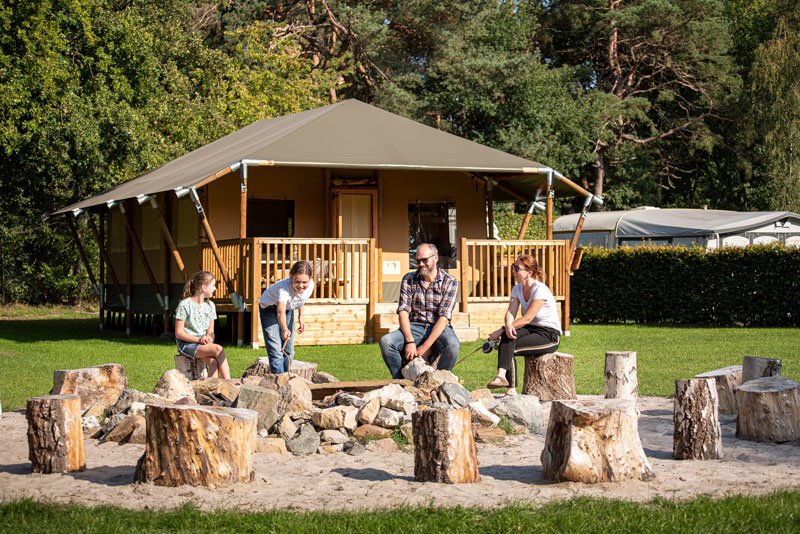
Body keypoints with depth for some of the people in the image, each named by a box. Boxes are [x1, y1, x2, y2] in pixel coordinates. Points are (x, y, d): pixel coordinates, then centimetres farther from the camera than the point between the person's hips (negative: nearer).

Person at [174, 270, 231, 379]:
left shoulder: (210, 305, 12)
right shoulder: (184, 305, -9)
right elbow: (178, 333, -10)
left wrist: (209, 338, -11)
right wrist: (198, 339, -20)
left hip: (203, 343, 6)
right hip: (186, 343, -6)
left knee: (213, 362, -30)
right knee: (218, 349, -30)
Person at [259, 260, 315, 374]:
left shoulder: (310, 285, -24)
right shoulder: (284, 288, -43)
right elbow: (280, 311, -59)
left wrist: (301, 316, -1)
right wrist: (284, 329, -76)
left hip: (289, 309, 6)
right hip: (269, 309, -6)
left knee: (289, 350, 11)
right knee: (276, 350, -15)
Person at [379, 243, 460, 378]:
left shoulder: (449, 282, -3)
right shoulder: (409, 280, 6)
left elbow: (444, 317, -12)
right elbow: (403, 311, -3)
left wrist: (426, 346, -22)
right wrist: (410, 341, -20)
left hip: (439, 328, -2)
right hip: (415, 327, 3)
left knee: (453, 346, -36)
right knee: (386, 342, -25)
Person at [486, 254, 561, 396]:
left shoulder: (540, 290, -18)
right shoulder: (517, 289, 7)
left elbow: (527, 319, -23)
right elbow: (510, 313, -4)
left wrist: (500, 330, -24)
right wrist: (508, 326, -30)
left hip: (549, 335, -6)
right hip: (531, 330, 6)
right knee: (507, 335, -27)